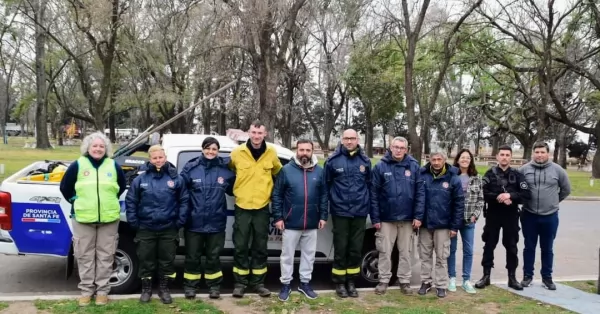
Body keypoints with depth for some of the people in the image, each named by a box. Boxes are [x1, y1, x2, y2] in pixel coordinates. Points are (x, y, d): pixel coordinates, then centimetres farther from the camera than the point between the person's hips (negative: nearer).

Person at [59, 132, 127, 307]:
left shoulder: (113, 166, 5)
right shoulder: (78, 165, 1)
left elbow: (122, 187, 18)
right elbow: (65, 187, 10)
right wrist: (76, 201, 8)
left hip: (109, 219, 1)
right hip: (83, 218, -1)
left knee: (105, 255, 6)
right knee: (85, 256, 6)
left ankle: (102, 290, 16)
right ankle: (86, 290, 18)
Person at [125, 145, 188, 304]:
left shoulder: (176, 178, -2)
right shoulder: (140, 179, -2)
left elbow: (184, 201, 2)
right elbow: (130, 201, 4)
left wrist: (180, 221, -3)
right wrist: (133, 222, -1)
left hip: (169, 229, 0)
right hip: (145, 229, 0)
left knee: (167, 260, 10)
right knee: (146, 260, 10)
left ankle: (164, 288, 27)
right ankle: (146, 288, 26)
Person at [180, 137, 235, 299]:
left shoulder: (226, 169, 0)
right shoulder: (191, 167, -5)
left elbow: (233, 189, 15)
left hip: (216, 222, 1)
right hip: (194, 222, -1)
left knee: (213, 256, 12)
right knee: (192, 256, 10)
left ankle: (214, 286, 25)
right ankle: (190, 286, 23)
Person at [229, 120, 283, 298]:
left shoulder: (271, 153, 0)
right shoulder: (237, 153, -5)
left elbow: (277, 172, 18)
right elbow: (229, 171, 13)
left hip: (262, 207, 1)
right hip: (242, 207, -1)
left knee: (260, 248, 9)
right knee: (241, 247, 3)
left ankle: (258, 282, 20)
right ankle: (240, 282, 15)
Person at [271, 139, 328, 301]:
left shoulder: (319, 171, 3)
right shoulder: (286, 170, -5)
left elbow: (324, 195, 7)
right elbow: (276, 195, -4)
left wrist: (323, 216, 1)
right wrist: (278, 217, -8)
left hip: (311, 223, 3)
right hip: (291, 223, -3)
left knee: (309, 254, 13)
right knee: (287, 255, 7)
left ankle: (305, 283, 28)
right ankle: (286, 284, 20)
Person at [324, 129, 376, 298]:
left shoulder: (365, 161, 5)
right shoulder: (333, 160, -2)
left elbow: (370, 186, 8)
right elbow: (326, 185, 2)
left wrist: (373, 210, 6)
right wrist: (327, 206, 0)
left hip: (360, 212, 2)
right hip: (340, 212, -2)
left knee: (356, 249, 10)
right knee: (340, 248, 5)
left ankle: (351, 282, 23)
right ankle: (340, 283, 18)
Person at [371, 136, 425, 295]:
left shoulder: (414, 166, -1)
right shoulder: (380, 166, -4)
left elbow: (420, 192, -2)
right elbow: (374, 193, -5)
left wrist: (418, 216, -8)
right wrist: (375, 218, -9)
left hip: (407, 218, 1)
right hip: (386, 218, -1)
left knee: (405, 252, 12)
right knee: (385, 251, 8)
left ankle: (405, 280, 23)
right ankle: (384, 280, 19)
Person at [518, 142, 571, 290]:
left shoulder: (557, 170, -2)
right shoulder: (524, 169, -4)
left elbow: (566, 189, 10)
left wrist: (554, 201, 11)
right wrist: (524, 200, 3)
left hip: (550, 216, 0)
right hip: (529, 216, 0)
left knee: (547, 249, 11)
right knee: (529, 247, 11)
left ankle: (547, 277, 24)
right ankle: (527, 275, 22)